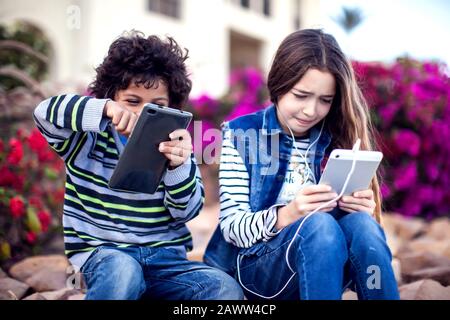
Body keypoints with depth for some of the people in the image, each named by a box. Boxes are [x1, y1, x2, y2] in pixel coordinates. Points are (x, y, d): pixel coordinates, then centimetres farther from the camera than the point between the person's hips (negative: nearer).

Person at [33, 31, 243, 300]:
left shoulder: (174, 146, 6)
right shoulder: (90, 138, 1)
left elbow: (186, 212, -4)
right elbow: (45, 113, -17)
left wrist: (179, 165, -26)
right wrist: (105, 109, -34)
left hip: (165, 257, 3)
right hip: (103, 253, -2)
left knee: (227, 289, -22)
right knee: (122, 272, -39)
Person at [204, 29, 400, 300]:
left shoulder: (338, 140, 7)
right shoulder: (241, 134, -1)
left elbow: (359, 226, 7)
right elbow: (231, 226, -8)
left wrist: (362, 211, -18)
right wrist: (286, 215, -27)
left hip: (322, 263, 3)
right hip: (253, 267, -3)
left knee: (360, 223, -28)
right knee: (318, 224, -33)